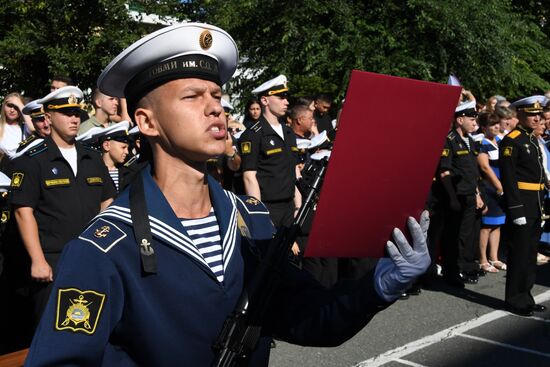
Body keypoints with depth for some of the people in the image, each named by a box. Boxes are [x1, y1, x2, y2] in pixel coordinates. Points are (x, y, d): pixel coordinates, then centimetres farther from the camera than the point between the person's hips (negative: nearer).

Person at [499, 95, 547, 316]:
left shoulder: (533, 140, 16)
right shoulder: (511, 141, -12)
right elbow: (508, 177, -18)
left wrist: (541, 204, 15)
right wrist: (516, 210, -21)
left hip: (535, 206, 9)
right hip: (521, 204, -9)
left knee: (530, 252, 14)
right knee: (519, 253, -2)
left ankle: (525, 295, 24)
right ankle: (515, 300, 8)